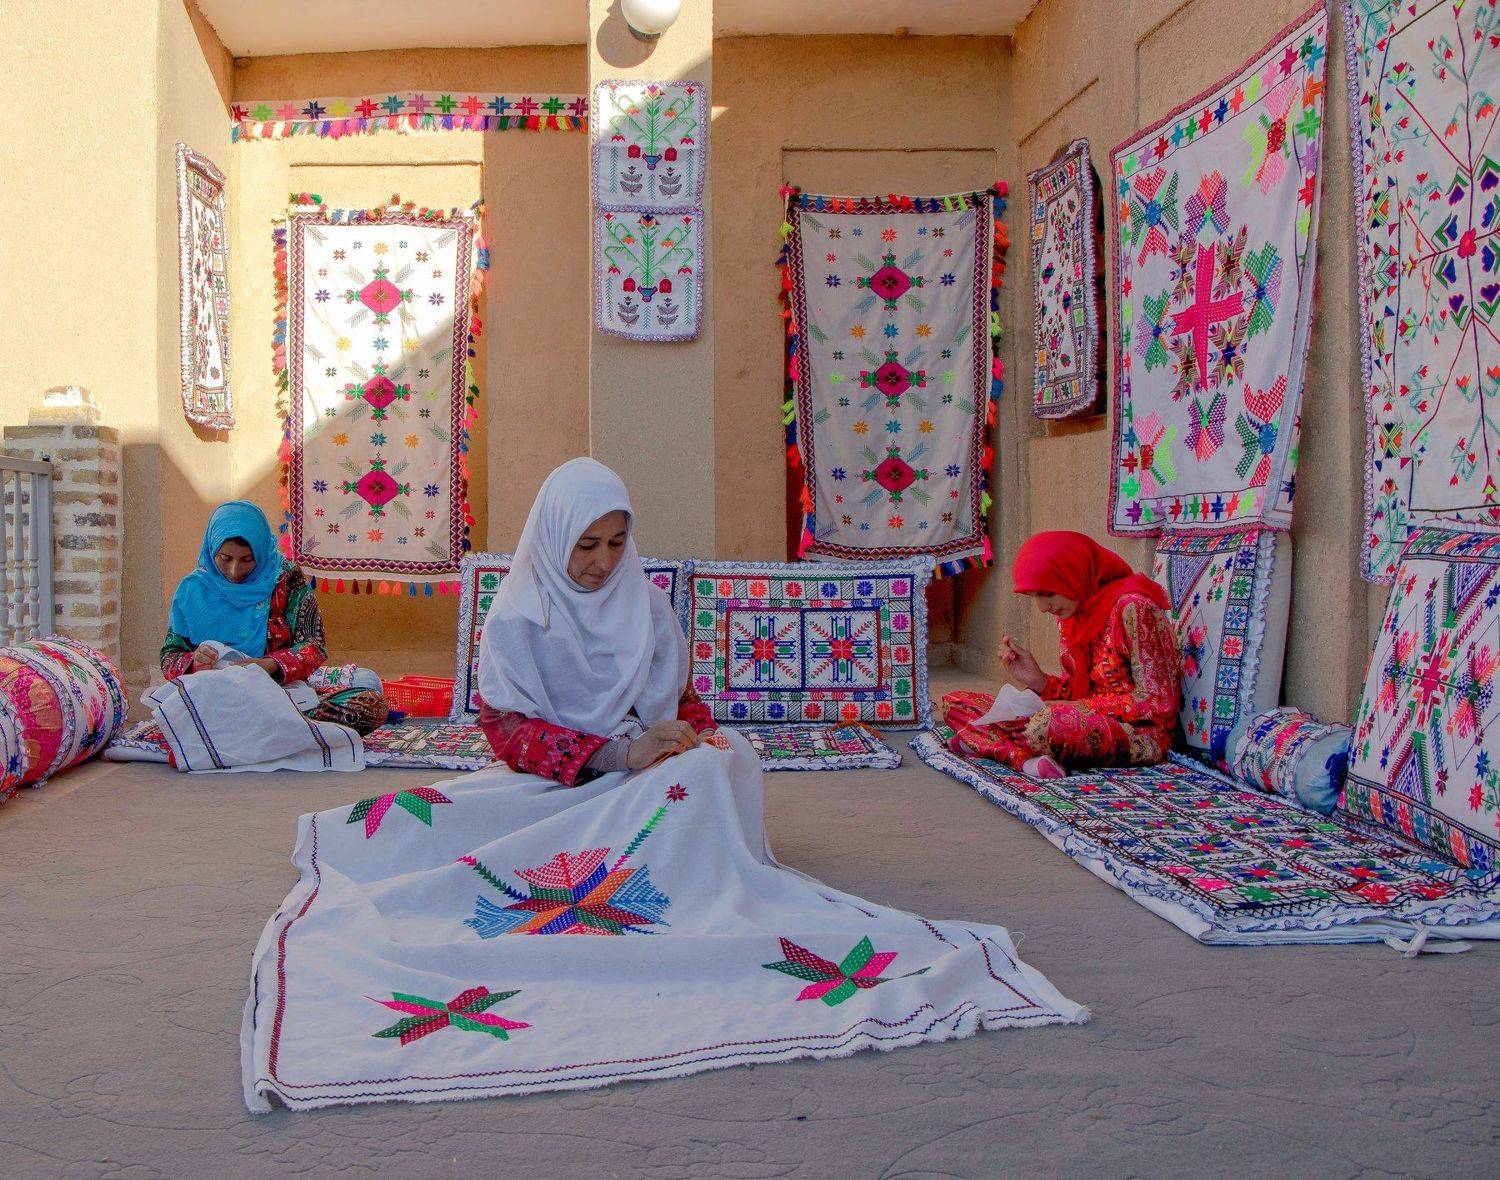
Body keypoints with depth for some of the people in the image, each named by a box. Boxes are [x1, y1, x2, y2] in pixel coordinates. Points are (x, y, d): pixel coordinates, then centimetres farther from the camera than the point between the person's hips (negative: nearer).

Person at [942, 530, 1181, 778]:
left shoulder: (1131, 607, -15)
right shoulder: (1070, 612, 9)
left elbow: (1157, 702, -16)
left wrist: (1078, 706, -18)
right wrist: (1038, 681, -5)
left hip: (1141, 733, -9)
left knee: (1050, 722, -44)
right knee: (954, 702, -2)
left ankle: (984, 741, -16)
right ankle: (1026, 758, -27)